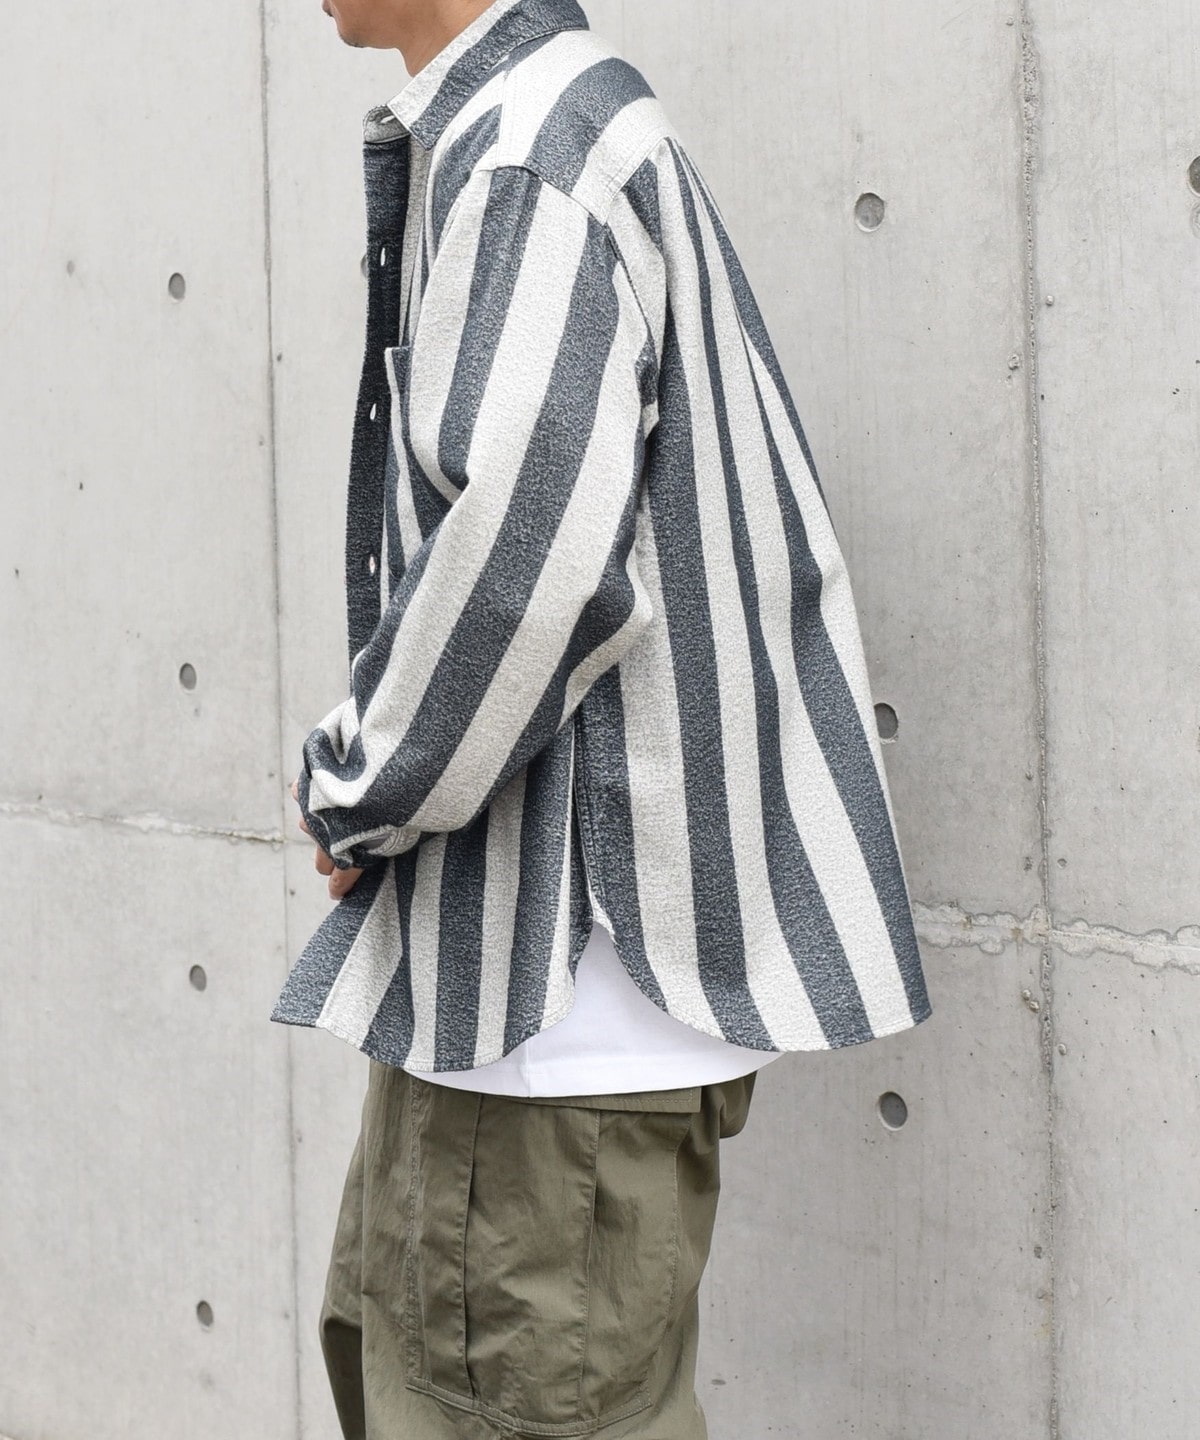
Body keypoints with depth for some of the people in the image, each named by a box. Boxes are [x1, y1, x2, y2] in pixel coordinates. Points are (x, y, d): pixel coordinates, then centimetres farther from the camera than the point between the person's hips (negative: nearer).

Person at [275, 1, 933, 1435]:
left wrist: (351, 797, -9)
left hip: (565, 956, -11)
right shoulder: (592, 126, 15)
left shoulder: (523, 159, -17)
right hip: (500, 943, 11)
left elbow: (522, 560, -27)